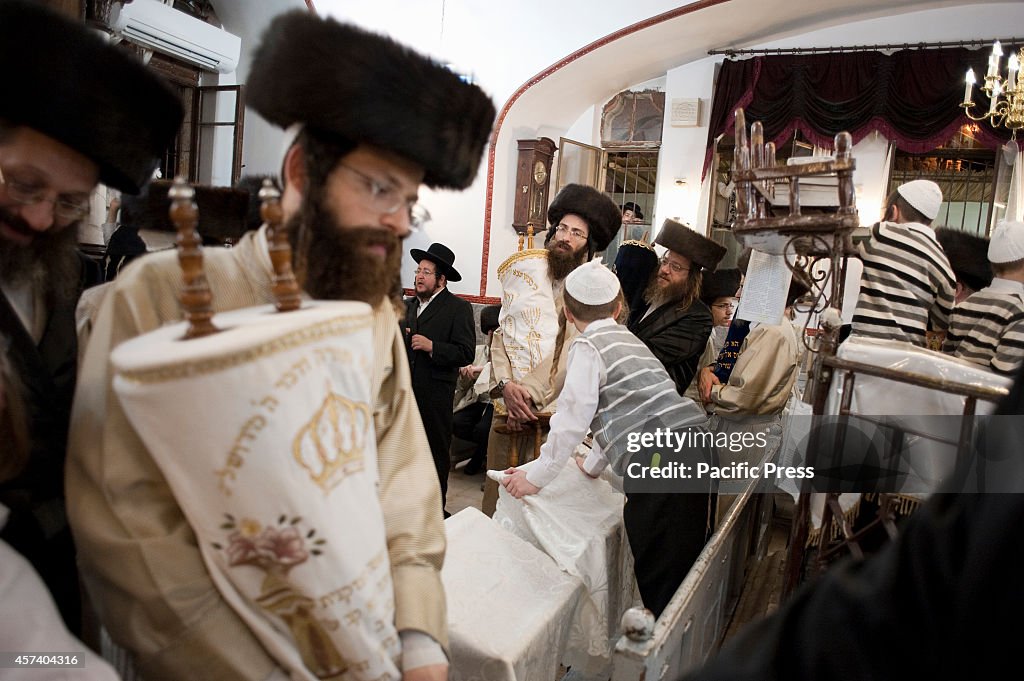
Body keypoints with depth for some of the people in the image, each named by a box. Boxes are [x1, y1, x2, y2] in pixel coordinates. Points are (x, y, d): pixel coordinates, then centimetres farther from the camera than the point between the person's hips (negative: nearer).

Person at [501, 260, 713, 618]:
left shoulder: (588, 347, -1)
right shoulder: (629, 340, 24)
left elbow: (572, 417, -6)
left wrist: (535, 477, 4)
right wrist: (594, 464, 42)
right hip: (697, 444, 9)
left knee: (656, 574, -1)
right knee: (685, 562, 17)